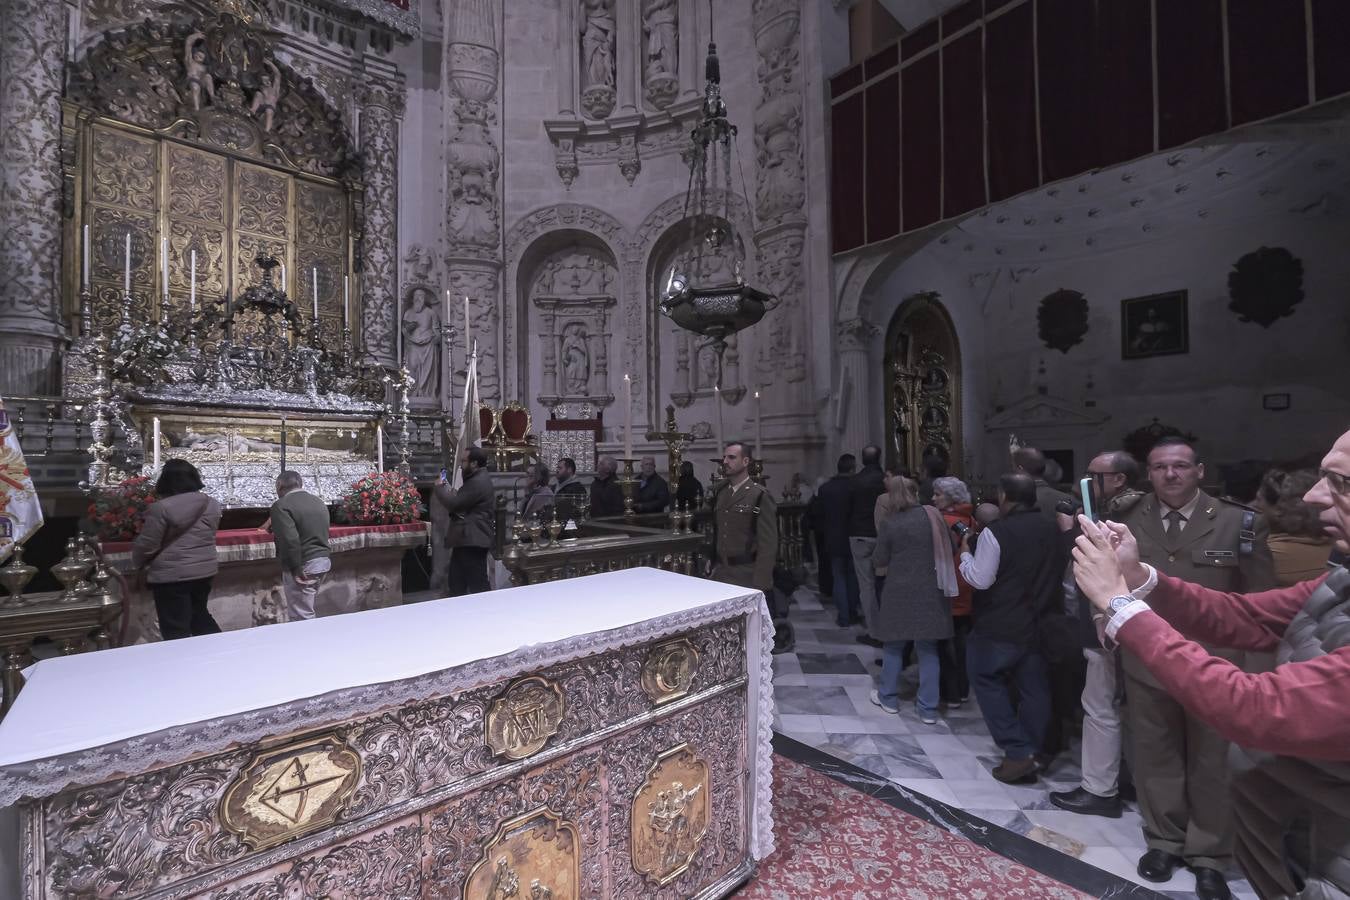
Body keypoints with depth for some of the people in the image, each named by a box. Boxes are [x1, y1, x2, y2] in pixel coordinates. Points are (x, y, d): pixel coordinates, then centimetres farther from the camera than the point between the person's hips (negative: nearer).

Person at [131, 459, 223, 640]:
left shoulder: (161, 507, -15)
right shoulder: (211, 503, 2)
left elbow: (147, 545, -8)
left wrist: (137, 564, 9)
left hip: (171, 575, -6)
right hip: (205, 570, 6)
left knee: (176, 630, 5)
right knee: (199, 614, 22)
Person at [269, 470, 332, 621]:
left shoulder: (281, 505, -13)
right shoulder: (319, 502, 13)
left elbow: (290, 540, -23)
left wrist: (296, 569, -19)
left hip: (303, 566, -8)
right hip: (323, 562, 8)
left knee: (302, 618, 1)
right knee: (306, 610, 20)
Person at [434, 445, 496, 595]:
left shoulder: (478, 482, -17)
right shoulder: (477, 479, 20)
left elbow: (454, 504, -18)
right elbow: (462, 502, 24)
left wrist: (440, 487, -1)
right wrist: (447, 490, 11)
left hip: (473, 541, -11)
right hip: (467, 539, 11)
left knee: (476, 584, -7)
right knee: (457, 582, 16)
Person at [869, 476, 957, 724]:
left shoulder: (889, 524, -10)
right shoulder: (932, 515, -3)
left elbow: (879, 561, -5)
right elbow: (949, 548, 6)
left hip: (900, 594, -2)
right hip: (931, 592, 2)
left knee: (894, 645, 14)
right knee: (928, 649, 11)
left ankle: (888, 697, 27)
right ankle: (928, 708, 16)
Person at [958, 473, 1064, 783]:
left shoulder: (995, 532, -19)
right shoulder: (1051, 530, 5)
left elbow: (980, 579, -18)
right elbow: (1058, 574, 18)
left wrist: (965, 551, -4)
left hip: (999, 626, -7)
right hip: (1039, 624, 7)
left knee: (988, 681, 8)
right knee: (1034, 689, 13)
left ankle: (1017, 753, 4)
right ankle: (1029, 754, 23)